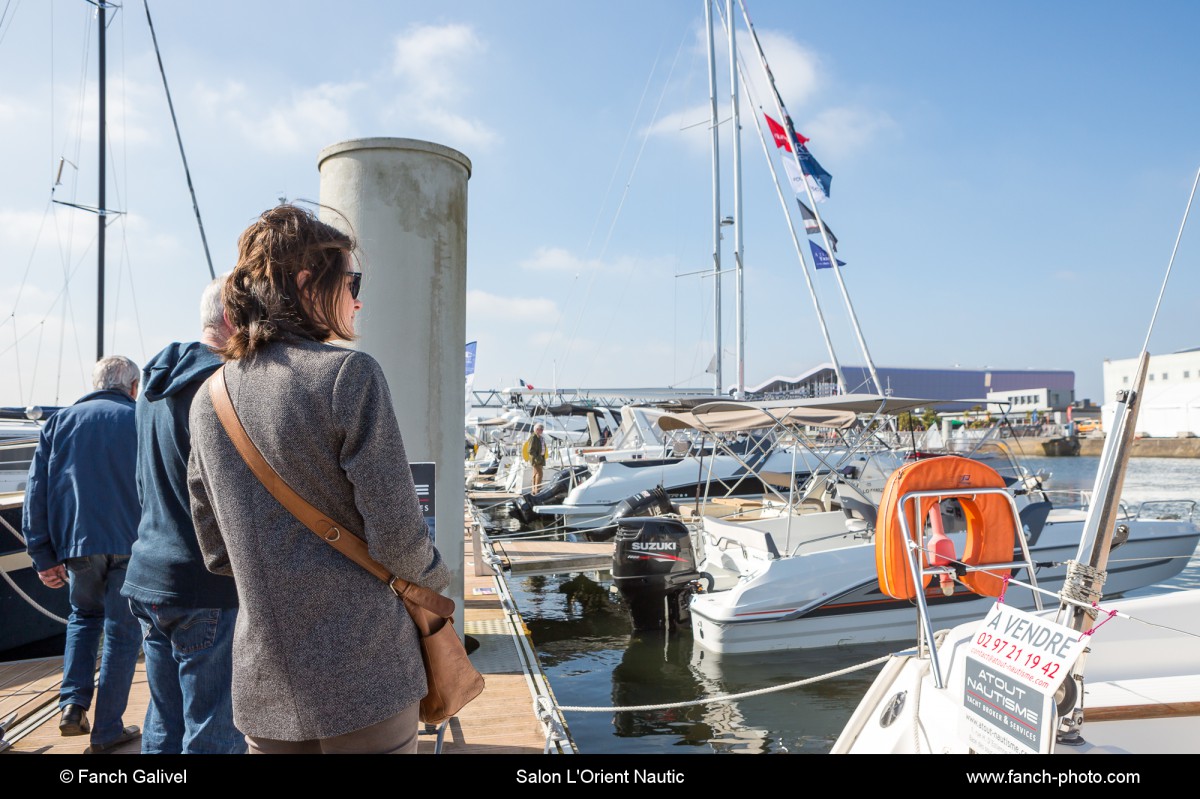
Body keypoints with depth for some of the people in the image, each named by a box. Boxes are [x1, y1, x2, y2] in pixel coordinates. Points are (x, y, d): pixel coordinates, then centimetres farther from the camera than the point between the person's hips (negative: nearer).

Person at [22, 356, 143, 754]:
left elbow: (37, 490, 5)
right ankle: (108, 729, 14)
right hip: (132, 543, -3)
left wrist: (43, 556, 7)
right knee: (122, 632, 8)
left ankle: (73, 704, 13)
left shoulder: (60, 421, 9)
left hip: (76, 542, 3)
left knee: (83, 616, 27)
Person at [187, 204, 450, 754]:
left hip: (263, 687, 6)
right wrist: (435, 577, 4)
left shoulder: (209, 398, 5)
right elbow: (395, 534, -17)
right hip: (362, 677, -6)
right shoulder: (349, 373, -16)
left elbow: (217, 552, 11)